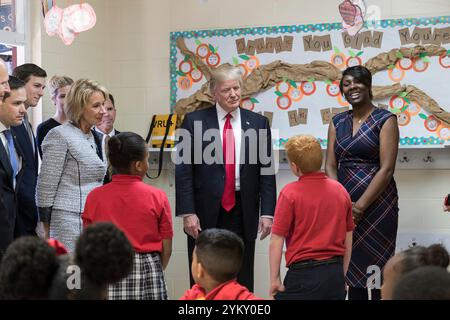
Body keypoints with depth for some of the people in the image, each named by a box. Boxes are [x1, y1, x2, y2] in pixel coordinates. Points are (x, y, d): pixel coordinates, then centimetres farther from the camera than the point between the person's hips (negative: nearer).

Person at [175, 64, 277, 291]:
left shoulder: (258, 123, 7)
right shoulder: (194, 121, 2)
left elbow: (266, 172, 6)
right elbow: (183, 170, -1)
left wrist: (267, 212, -2)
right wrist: (187, 213, -9)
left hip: (243, 214, 1)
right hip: (205, 213, -1)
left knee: (242, 281, 5)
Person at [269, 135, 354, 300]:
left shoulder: (290, 193, -9)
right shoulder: (340, 191, 6)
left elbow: (277, 240, -9)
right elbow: (348, 240, 12)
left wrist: (274, 279, -2)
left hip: (304, 273, -5)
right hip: (335, 274, 5)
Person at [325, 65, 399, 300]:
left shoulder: (385, 120, -4)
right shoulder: (337, 122, 12)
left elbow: (386, 169, -11)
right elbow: (330, 166, 7)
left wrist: (360, 206, -15)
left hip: (377, 204, -5)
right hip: (343, 207, 5)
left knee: (377, 269, -4)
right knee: (352, 268, 6)